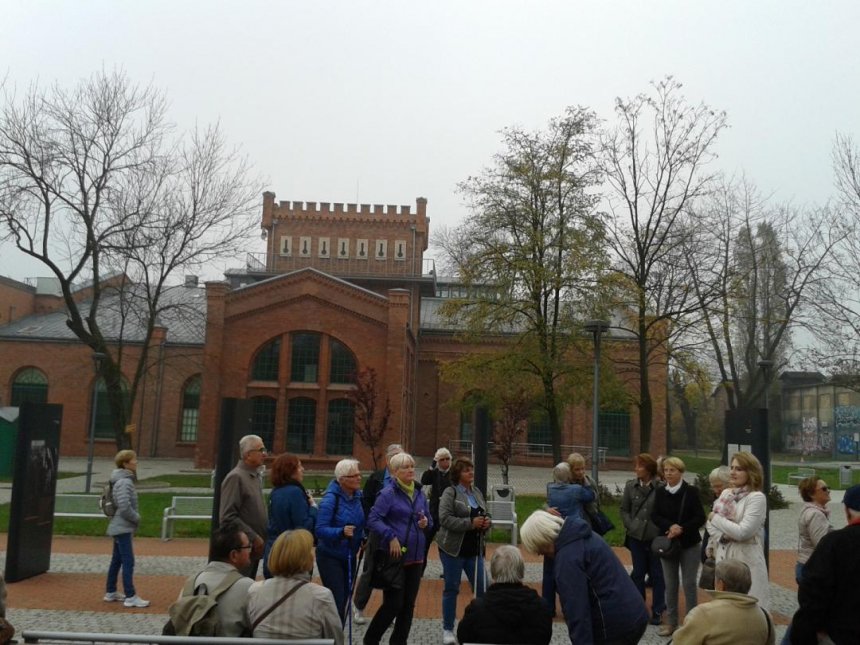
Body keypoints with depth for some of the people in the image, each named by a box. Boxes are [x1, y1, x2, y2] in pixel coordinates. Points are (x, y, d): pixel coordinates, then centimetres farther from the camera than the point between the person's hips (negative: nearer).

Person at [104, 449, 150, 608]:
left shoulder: (124, 480, 12)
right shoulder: (124, 482, -18)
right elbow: (124, 506, -24)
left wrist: (135, 518, 12)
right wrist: (137, 518, -11)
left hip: (119, 527, 10)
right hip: (123, 528, -10)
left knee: (117, 560, 17)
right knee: (128, 562, -7)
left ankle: (110, 592, 26)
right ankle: (130, 597, -5)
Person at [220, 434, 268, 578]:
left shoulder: (257, 477, 11)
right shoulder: (235, 477, -14)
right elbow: (228, 517, -19)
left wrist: (263, 536, 9)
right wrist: (254, 538, -17)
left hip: (255, 548, 8)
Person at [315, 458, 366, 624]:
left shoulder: (357, 495, 0)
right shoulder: (330, 498, -20)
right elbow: (320, 529, -25)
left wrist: (362, 539, -1)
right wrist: (341, 532, -39)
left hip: (349, 556, 7)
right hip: (330, 556, -7)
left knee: (346, 600, 13)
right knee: (336, 602, -8)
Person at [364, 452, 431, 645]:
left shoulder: (419, 493, 10)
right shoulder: (388, 493, -11)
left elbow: (428, 518, 19)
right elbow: (373, 519, -17)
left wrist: (426, 522, -3)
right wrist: (391, 537, -23)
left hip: (415, 557, 6)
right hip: (395, 557, -6)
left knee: (408, 604, 12)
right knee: (393, 604, -1)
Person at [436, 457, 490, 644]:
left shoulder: (477, 493, 11)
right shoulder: (450, 493, -9)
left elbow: (484, 517, 20)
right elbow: (445, 518, -19)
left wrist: (487, 523, -4)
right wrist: (470, 523, -23)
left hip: (474, 549, 6)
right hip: (454, 549, -6)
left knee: (481, 588, 6)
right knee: (451, 589, 5)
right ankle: (448, 630, 19)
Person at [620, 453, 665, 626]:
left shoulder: (660, 487, -14)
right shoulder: (630, 485, 1)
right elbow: (624, 509, 7)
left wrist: (661, 529, -13)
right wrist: (630, 525, -4)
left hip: (656, 538, -3)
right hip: (636, 536, 4)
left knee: (657, 574, 9)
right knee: (638, 573, 13)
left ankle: (657, 611, 21)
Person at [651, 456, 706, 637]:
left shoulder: (691, 491, -8)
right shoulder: (660, 492, 0)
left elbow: (700, 517, -10)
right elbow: (655, 516, -1)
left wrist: (681, 529, -19)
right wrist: (670, 527, -18)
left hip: (689, 544, -3)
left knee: (689, 583, 3)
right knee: (670, 584, 8)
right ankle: (671, 621, 19)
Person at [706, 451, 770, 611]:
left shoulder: (757, 497, -10)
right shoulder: (726, 494, 10)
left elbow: (742, 532, -18)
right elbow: (711, 524, 10)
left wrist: (716, 517, -7)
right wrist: (722, 536, -9)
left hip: (746, 561, -6)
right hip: (723, 559, 6)